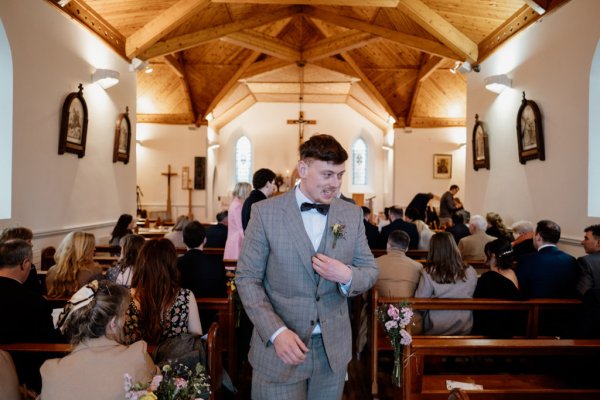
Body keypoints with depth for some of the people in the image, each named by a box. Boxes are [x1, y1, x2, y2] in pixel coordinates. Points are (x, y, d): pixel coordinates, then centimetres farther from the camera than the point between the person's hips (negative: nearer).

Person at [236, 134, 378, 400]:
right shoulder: (265, 212, -9)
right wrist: (276, 332, -18)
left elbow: (370, 270, 6)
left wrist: (347, 276, -16)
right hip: (280, 347, -3)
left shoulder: (352, 214, 1)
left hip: (334, 348, 4)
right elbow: (247, 278, -7)